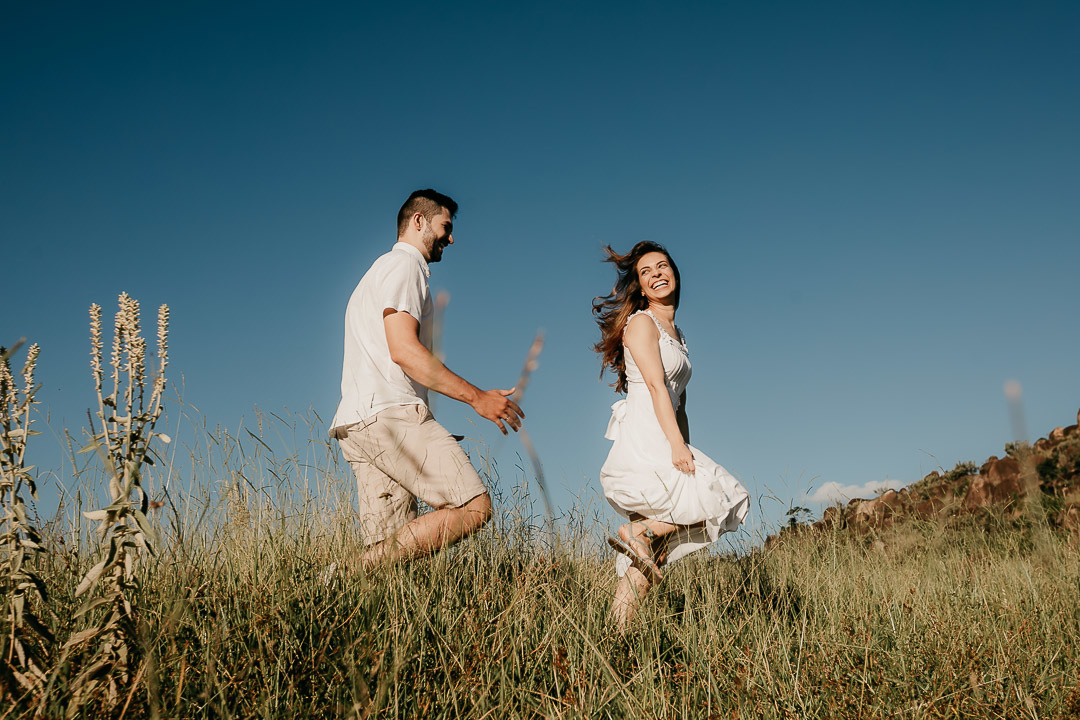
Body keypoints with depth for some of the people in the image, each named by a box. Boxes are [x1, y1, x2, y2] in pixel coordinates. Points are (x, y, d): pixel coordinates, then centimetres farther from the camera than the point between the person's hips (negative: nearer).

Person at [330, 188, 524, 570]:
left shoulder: (380, 273, 33)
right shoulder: (403, 265, 0)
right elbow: (404, 349, -14)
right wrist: (477, 397, -13)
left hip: (358, 424, 10)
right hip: (391, 413, -10)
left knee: (391, 549, 2)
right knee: (474, 507, -17)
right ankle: (354, 573, -23)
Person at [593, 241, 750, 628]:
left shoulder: (675, 333, 25)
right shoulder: (641, 322, -1)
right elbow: (655, 385, -12)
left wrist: (686, 450, 16)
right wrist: (677, 445, -20)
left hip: (664, 444, 8)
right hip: (643, 440, -8)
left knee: (647, 558, 3)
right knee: (723, 499, -13)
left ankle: (617, 629, 2)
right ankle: (640, 531, -9)